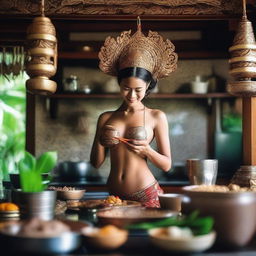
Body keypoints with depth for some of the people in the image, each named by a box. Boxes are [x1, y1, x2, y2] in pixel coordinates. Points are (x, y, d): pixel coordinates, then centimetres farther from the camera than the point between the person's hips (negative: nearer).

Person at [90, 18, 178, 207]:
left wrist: (146, 151, -18)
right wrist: (100, 141, -10)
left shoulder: (157, 117, -1)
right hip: (114, 195, 3)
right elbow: (96, 163, 8)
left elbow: (166, 165, -1)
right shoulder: (106, 118, 6)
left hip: (146, 195, -2)